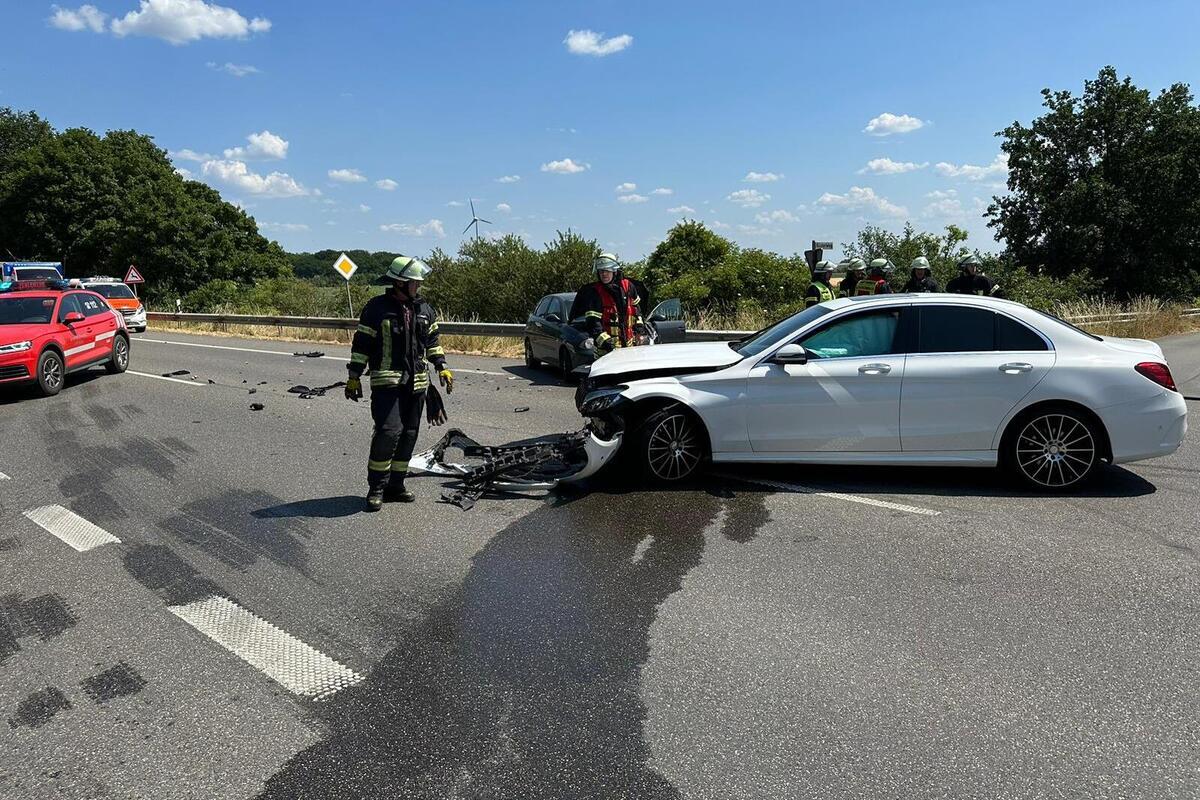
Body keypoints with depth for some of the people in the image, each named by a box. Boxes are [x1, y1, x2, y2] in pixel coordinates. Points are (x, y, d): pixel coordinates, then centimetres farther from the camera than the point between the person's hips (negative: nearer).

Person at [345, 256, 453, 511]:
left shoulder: (424, 309, 11)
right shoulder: (377, 308, -5)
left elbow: (433, 340, 20)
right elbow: (362, 344, -3)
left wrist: (442, 367, 10)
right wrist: (354, 377, -4)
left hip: (416, 382, 6)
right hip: (386, 381, -6)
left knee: (409, 435, 8)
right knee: (389, 431, -16)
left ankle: (395, 486, 19)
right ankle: (376, 488, -4)